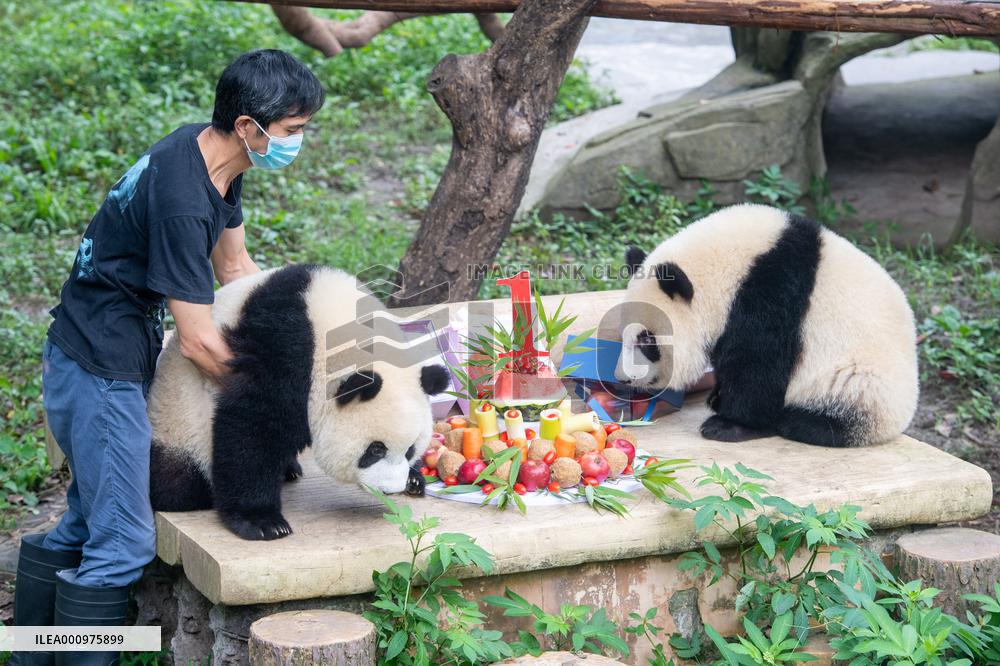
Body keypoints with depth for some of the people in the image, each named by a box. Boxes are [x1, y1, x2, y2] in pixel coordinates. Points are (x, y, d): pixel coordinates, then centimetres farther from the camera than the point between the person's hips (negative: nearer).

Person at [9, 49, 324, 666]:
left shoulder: (213, 153, 2)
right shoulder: (181, 200, -28)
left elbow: (235, 267, 15)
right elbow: (200, 343, -23)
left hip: (96, 362, 10)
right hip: (100, 370, -10)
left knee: (90, 520, 19)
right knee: (124, 542, -8)